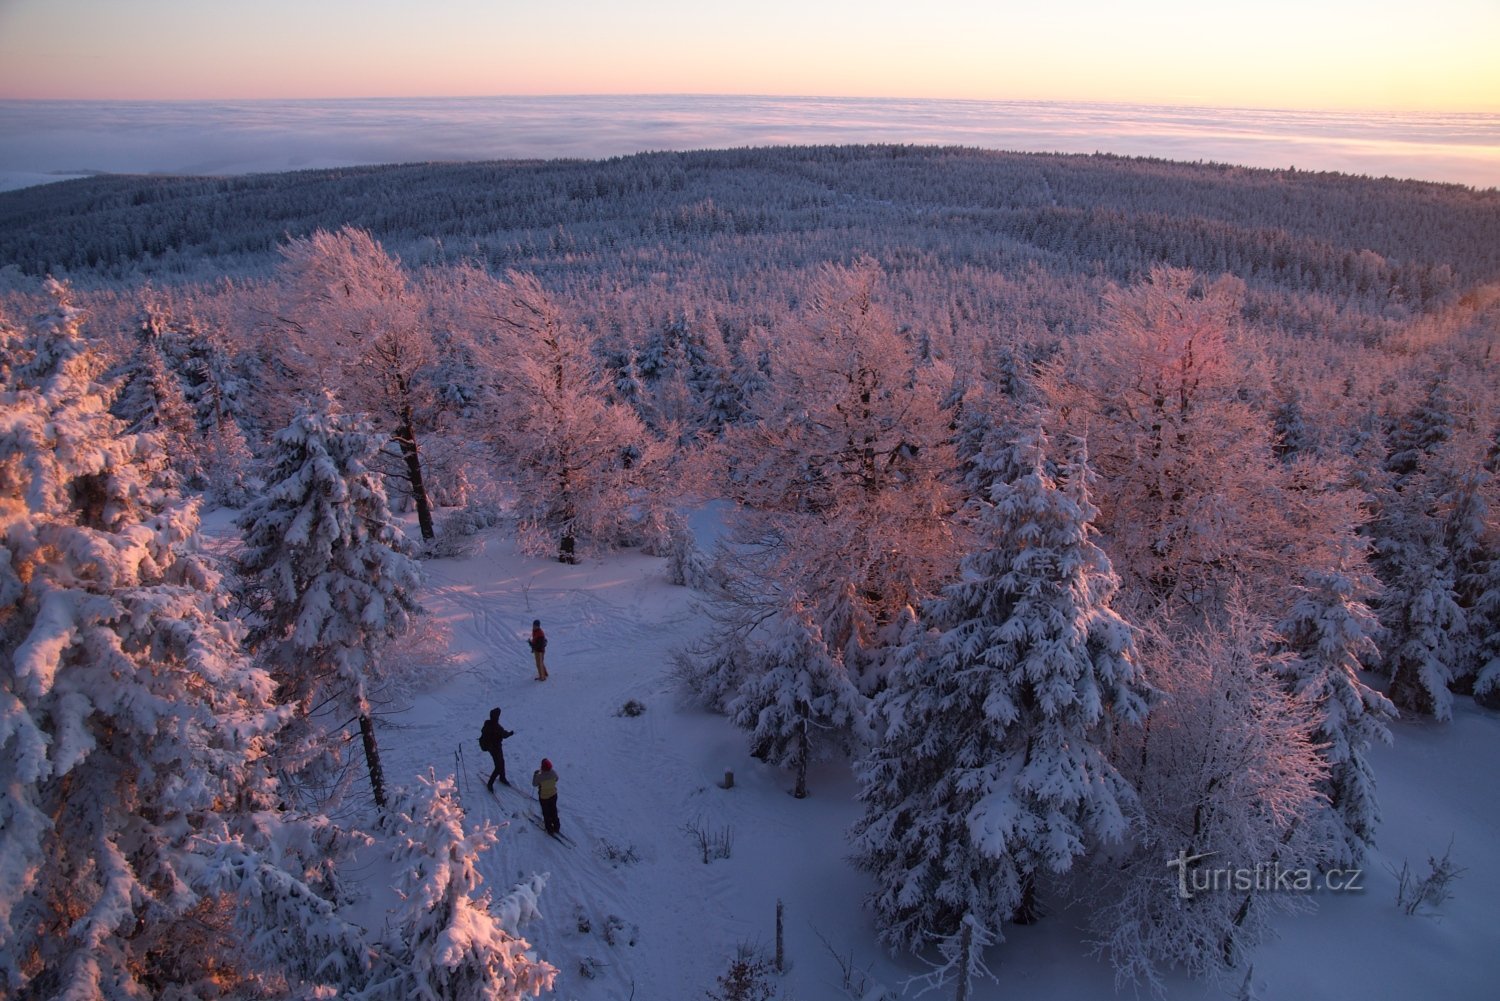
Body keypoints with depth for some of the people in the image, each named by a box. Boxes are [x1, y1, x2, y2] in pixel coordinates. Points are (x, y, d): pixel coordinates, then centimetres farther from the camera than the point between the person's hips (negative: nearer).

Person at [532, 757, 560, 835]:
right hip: (553, 795, 4)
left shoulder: (540, 776, -33)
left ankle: (549, 829, 33)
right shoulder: (553, 773, -21)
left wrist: (535, 774, -2)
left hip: (543, 797, -4)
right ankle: (556, 827, 40)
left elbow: (534, 784, -13)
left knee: (546, 813, 19)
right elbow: (556, 779, 1)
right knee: (553, 811, 24)